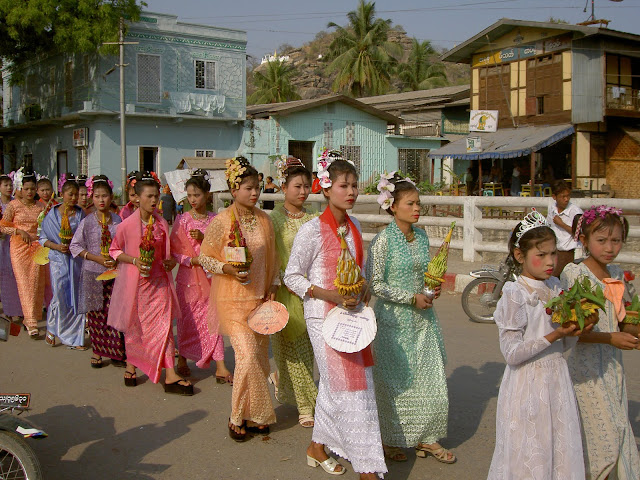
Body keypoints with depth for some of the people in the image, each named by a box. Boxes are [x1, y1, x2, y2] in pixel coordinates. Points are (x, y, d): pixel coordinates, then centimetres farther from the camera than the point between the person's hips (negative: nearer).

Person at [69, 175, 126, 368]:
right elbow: (75, 246, -2)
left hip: (115, 272, 1)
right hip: (93, 273, -1)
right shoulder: (87, 222, -3)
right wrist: (97, 258, -13)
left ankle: (115, 352, 9)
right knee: (96, 313, 5)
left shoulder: (118, 221, 3)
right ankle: (97, 351, 19)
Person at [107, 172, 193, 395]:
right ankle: (130, 365, 33)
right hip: (135, 280, -2)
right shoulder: (127, 224, -9)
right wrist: (134, 260, -15)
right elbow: (114, 250, 0)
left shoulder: (162, 224, 2)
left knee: (164, 324, -4)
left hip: (158, 279, 3)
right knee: (134, 325, 10)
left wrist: (170, 261, -6)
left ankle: (170, 375, -4)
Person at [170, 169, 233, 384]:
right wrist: (190, 259, -17)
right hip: (188, 276, -1)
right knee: (186, 318, 7)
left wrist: (203, 238, -13)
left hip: (209, 275, 1)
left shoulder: (214, 219, 4)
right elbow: (174, 250, -2)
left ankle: (220, 366, -1)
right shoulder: (183, 220, -1)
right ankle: (182, 359, 26)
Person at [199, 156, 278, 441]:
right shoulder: (221, 221, -8)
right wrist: (228, 268, -19)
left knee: (260, 358, 7)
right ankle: (238, 418, 5)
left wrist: (272, 290, 5)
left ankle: (253, 416, 22)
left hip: (260, 298, 5)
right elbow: (204, 257, -3)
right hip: (233, 299, -5)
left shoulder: (264, 220, 7)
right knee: (247, 355, -13)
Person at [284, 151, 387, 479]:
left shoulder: (354, 227, 8)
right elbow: (291, 277, -10)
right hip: (323, 316, -7)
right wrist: (328, 294, -20)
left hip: (351, 314, 7)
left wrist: (361, 293, 3)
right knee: (349, 388, -7)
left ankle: (317, 447, 33)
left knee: (332, 386, 16)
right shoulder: (312, 230, -13)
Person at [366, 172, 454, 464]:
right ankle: (390, 440, 21)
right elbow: (375, 284, -15)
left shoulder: (422, 236, 6)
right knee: (395, 381, 4)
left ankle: (426, 437, 21)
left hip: (423, 318, 6)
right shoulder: (383, 240, -13)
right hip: (394, 319, -6)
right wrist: (411, 298, -17)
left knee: (430, 377, 7)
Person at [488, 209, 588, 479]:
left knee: (561, 455, 12)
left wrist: (574, 332, -12)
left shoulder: (555, 288, 5)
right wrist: (553, 336, -24)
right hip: (528, 385, -6)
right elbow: (512, 354, -19)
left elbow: (564, 346, 8)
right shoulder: (515, 296, -14)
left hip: (557, 379, 6)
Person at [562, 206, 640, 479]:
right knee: (603, 438, -4)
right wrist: (611, 338, -21)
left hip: (612, 365, 6)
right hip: (585, 366, -6)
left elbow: (618, 323, 16)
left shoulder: (616, 274, 8)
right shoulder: (574, 274, -13)